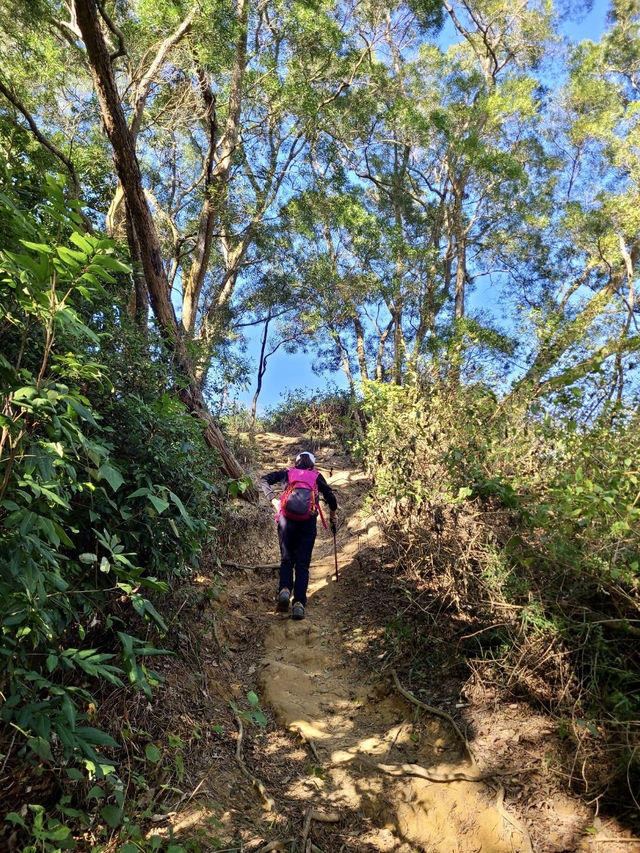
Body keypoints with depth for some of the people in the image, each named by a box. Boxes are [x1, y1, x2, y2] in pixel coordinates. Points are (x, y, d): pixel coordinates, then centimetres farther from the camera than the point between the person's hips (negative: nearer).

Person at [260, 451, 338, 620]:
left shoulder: (287, 472, 19)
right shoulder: (316, 476, 19)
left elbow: (264, 480, 8)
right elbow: (330, 497, 16)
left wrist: (272, 499, 7)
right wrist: (332, 514, 32)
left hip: (287, 519, 0)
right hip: (308, 521, 0)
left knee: (286, 560, 13)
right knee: (303, 564, 4)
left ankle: (284, 590, -13)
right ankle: (299, 604, -9)